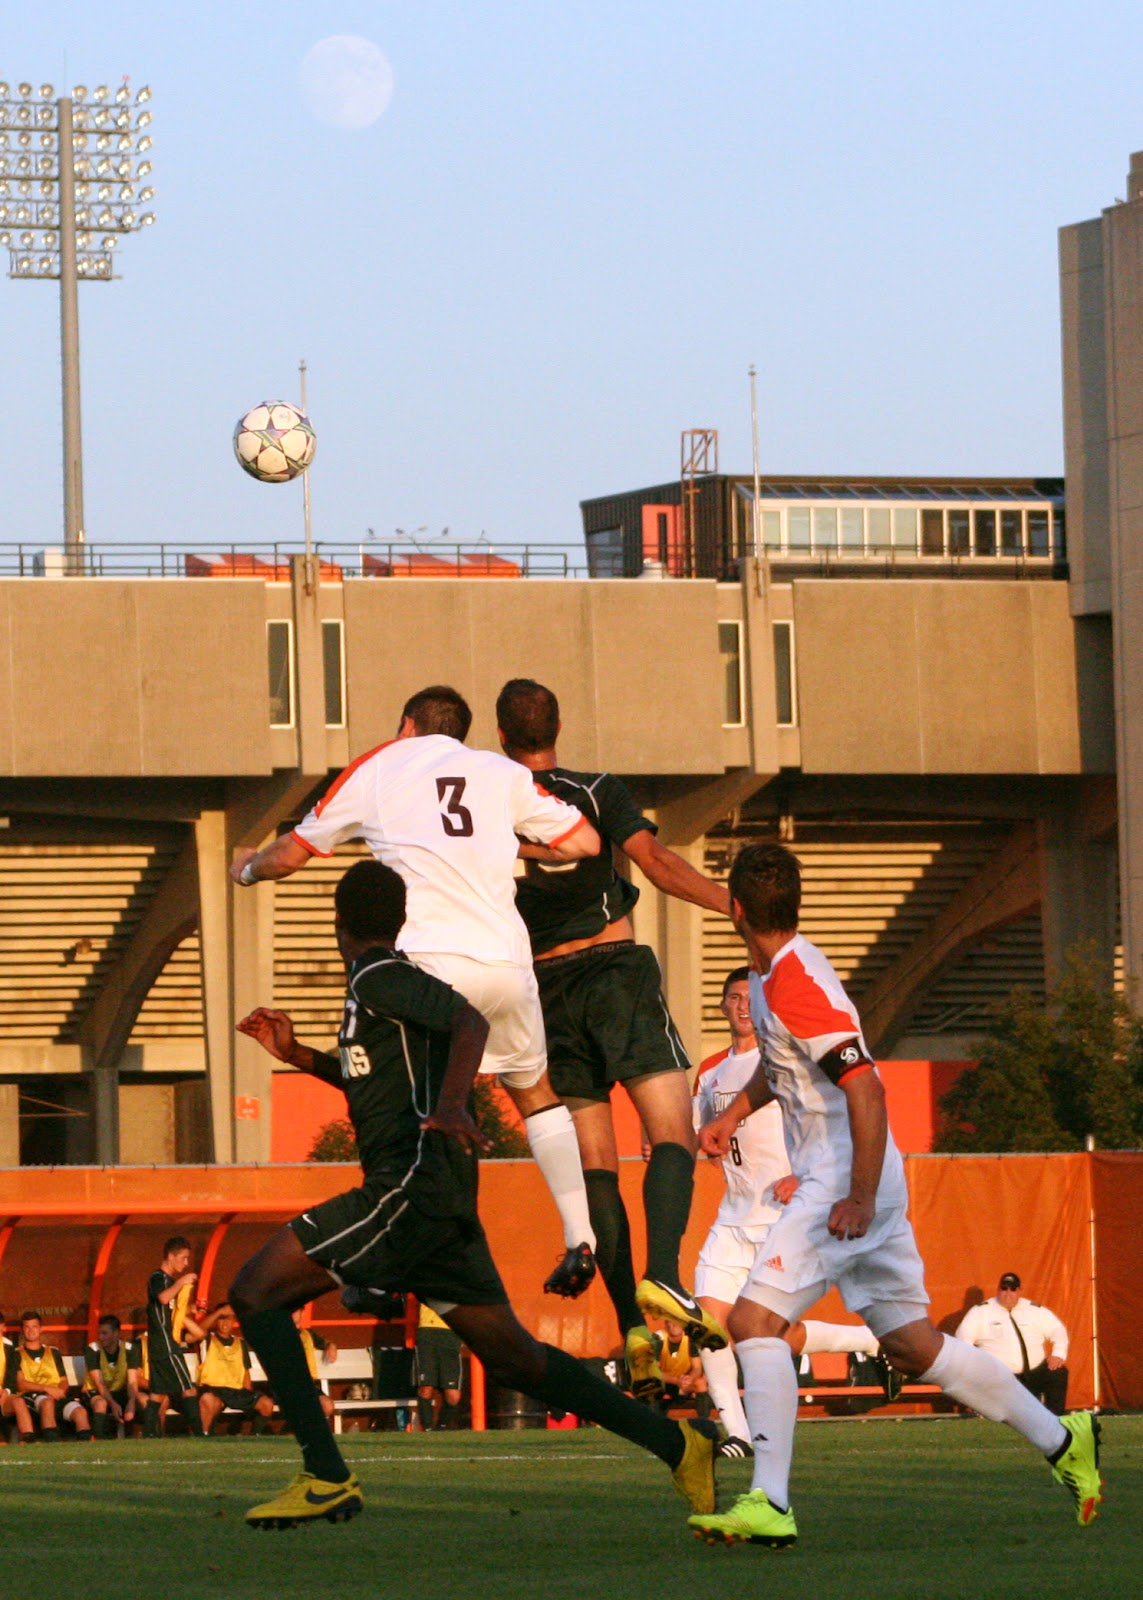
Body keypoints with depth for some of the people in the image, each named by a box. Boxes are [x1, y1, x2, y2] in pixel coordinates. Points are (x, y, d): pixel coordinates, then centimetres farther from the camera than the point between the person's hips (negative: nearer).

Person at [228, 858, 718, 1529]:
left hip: (410, 1189, -10)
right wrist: (296, 1054, 35)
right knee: (515, 1360, 13)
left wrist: (452, 1104, -39)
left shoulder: (378, 977, -6)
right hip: (438, 1200, 10)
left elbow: (470, 1020, -23)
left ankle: (326, 1478, -14)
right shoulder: (381, 984, 23)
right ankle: (677, 1444, 14)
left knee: (257, 1291, -9)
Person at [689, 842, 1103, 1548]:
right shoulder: (771, 973, 12)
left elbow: (866, 1088, -25)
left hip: (845, 1186, -10)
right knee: (913, 1344, 14)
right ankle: (1063, 1440, 21)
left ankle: (770, 1504, -20)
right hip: (853, 1184, 10)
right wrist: (734, 1113, 22)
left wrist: (860, 1200, -27)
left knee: (756, 1319, -15)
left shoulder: (796, 980, -18)